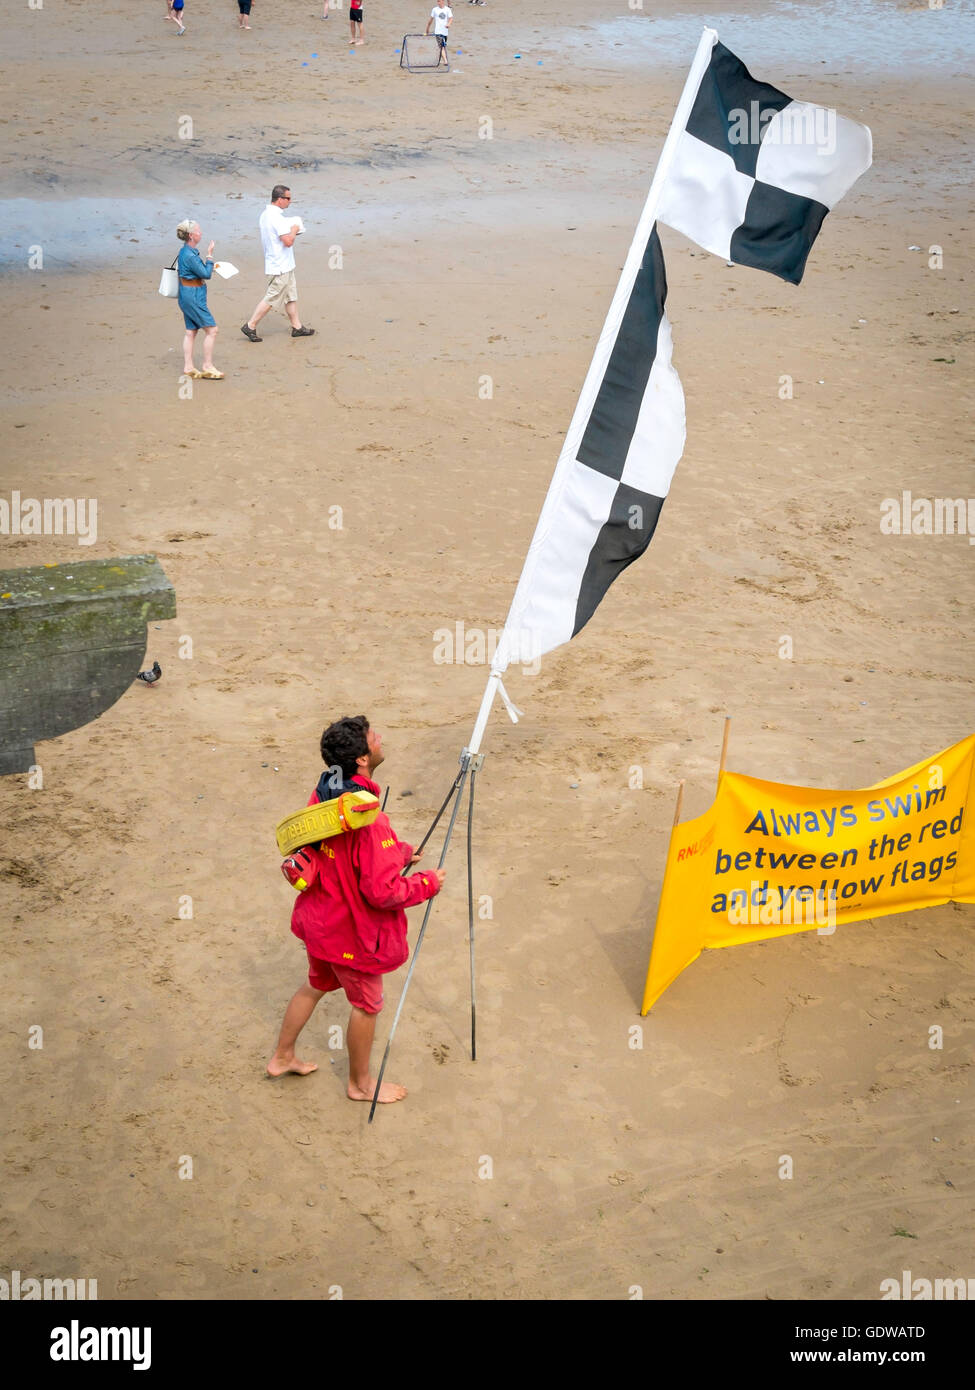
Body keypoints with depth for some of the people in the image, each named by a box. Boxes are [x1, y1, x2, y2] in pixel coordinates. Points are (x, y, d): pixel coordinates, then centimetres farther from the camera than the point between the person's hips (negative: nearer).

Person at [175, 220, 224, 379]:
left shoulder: (186, 251, 9)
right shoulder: (190, 255, -22)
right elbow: (206, 274, -17)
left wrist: (209, 265, 9)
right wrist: (210, 256, -11)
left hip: (186, 295, 10)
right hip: (193, 296, -10)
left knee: (191, 330, 13)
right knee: (211, 329, -4)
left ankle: (188, 367, 15)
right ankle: (207, 367, 1)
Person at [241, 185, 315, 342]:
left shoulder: (265, 214, 8)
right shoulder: (276, 217, -23)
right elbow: (288, 241, -28)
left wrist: (291, 232, 12)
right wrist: (294, 230, -9)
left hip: (284, 265, 10)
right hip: (281, 266, -10)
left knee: (291, 296, 16)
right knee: (271, 298, -3)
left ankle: (297, 327, 23)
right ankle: (250, 326, 3)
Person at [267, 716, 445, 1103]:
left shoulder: (323, 792, -6)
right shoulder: (369, 821, -33)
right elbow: (383, 892, -30)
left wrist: (399, 851, 8)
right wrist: (429, 883, -14)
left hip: (318, 918, 8)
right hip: (352, 930, -8)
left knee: (316, 985, 30)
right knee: (367, 1004, 15)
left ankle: (282, 1057, 46)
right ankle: (361, 1084, 35)